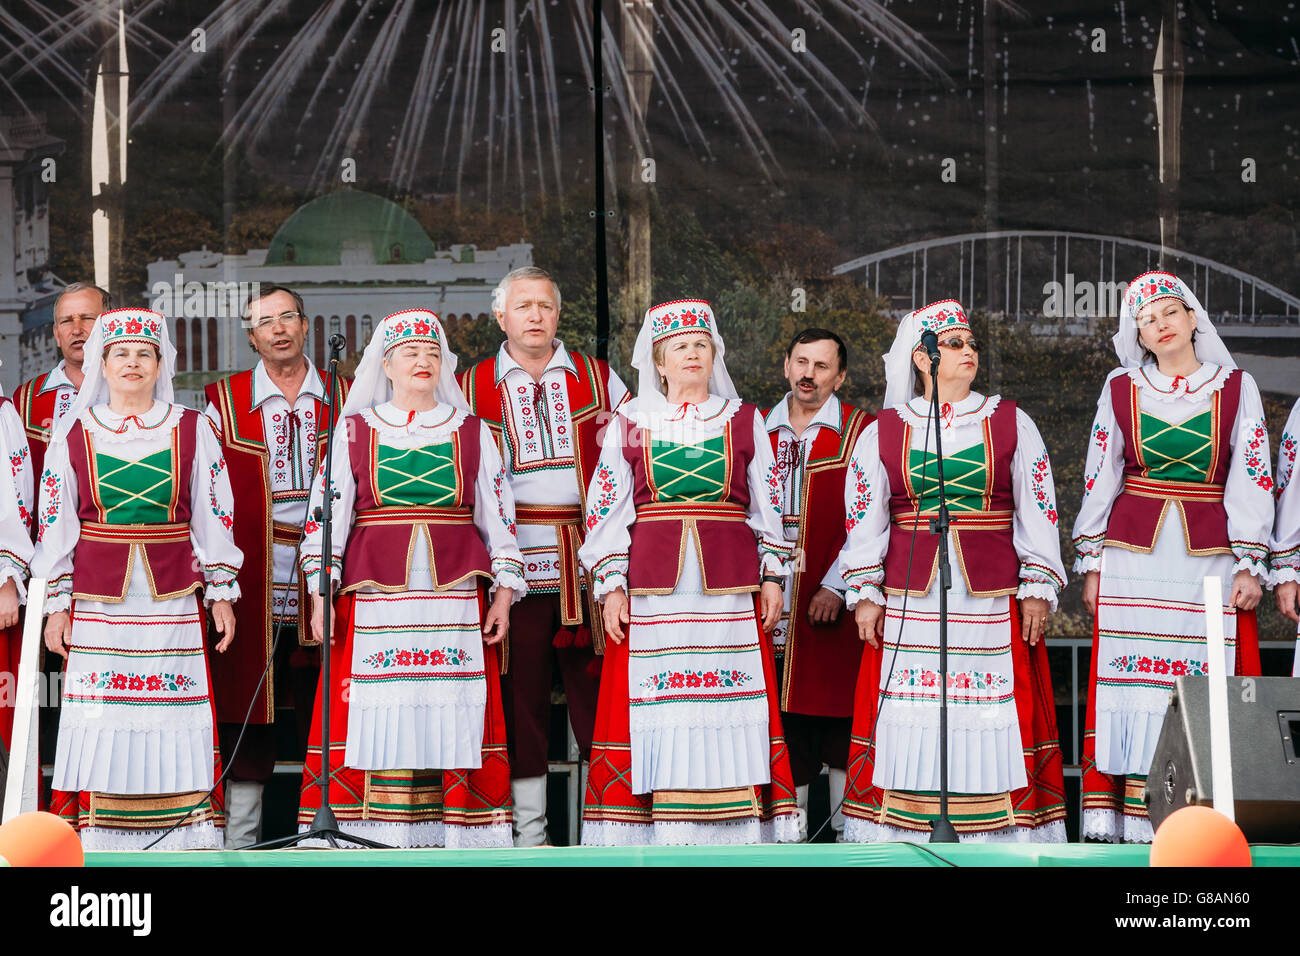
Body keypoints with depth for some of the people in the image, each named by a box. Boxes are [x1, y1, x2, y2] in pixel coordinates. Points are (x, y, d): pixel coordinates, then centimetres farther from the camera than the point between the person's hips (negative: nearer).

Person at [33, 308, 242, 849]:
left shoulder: (192, 430, 5)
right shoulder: (73, 433, 6)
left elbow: (213, 515, 7)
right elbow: (55, 521, 7)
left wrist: (221, 593, 5)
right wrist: (57, 603, 3)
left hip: (172, 595, 0)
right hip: (98, 596, 0)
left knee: (175, 709, -1)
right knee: (97, 710, -2)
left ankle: (188, 831, 5)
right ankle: (93, 832, 5)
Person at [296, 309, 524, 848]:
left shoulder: (472, 433, 13)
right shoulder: (353, 431, 10)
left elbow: (498, 516, 13)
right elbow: (326, 513, 7)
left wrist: (504, 593, 5)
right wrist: (321, 593, -1)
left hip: (456, 599, 1)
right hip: (374, 599, -1)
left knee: (455, 715, -5)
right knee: (372, 716, -7)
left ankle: (460, 833, 0)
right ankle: (369, 833, -2)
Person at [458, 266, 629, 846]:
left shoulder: (597, 378, 13)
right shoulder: (470, 386, 11)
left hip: (589, 557, 1)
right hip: (513, 558, 0)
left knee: (598, 687, 0)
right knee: (520, 694, 2)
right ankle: (528, 829, 10)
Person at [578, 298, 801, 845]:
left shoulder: (744, 420, 13)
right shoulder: (630, 424, 11)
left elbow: (768, 503, 13)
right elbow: (607, 511, 8)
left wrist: (772, 576, 7)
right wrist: (611, 586, 0)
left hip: (728, 585, 1)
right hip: (653, 586, 0)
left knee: (731, 702, -3)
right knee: (654, 703, -5)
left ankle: (734, 824, 1)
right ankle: (655, 825, -1)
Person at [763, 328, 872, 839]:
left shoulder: (859, 432, 0)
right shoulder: (760, 430, 13)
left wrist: (836, 586, -13)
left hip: (832, 601, -4)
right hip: (771, 600, 4)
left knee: (839, 713, -3)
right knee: (781, 706, 6)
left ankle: (848, 826, 5)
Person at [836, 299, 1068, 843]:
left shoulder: (1011, 424, 10)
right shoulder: (883, 432, 10)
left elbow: (1037, 510, 8)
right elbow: (864, 517, 10)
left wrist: (1037, 589, 2)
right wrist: (865, 593, 3)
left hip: (991, 596, 0)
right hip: (909, 595, 0)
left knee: (995, 711, -4)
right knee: (909, 713, -3)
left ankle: (1001, 833, 2)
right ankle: (902, 833, 1)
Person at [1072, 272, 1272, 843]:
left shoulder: (1236, 387, 5)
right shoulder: (1121, 388, 7)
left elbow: (1251, 479, 2)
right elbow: (1099, 478, 10)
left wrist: (1250, 564, -4)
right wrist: (1092, 563, 6)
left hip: (1209, 557, 0)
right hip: (1133, 555, 1)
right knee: (1131, 681, -4)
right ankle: (1124, 818, -3)